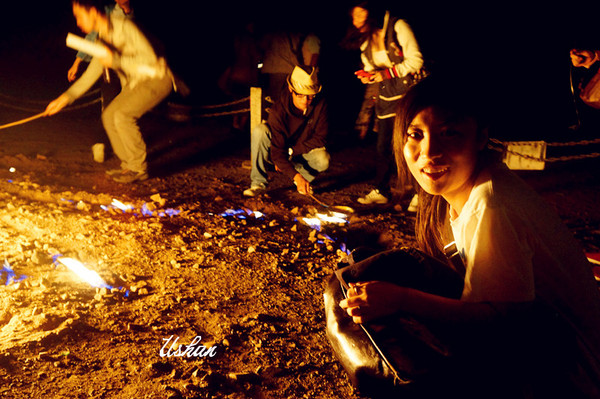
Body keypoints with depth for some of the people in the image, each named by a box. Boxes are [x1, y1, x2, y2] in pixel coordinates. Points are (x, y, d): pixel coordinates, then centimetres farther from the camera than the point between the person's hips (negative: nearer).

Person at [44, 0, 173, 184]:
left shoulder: (124, 28, -20)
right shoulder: (102, 39, 7)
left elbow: (150, 60, -26)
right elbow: (91, 74, 12)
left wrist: (116, 61, -29)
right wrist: (66, 97, 6)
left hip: (157, 80, -9)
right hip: (135, 83, 9)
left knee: (122, 115, -23)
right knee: (109, 116, 2)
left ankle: (139, 169, -10)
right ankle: (129, 165, 13)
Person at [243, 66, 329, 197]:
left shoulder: (320, 104, -18)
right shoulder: (278, 111, -26)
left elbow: (320, 138, -12)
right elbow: (277, 152, -28)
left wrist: (291, 152, -19)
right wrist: (296, 176, -40)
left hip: (305, 152, 1)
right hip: (280, 153, -1)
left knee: (323, 160, -34)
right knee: (259, 131, -30)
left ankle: (304, 174, 2)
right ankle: (259, 182, -19)